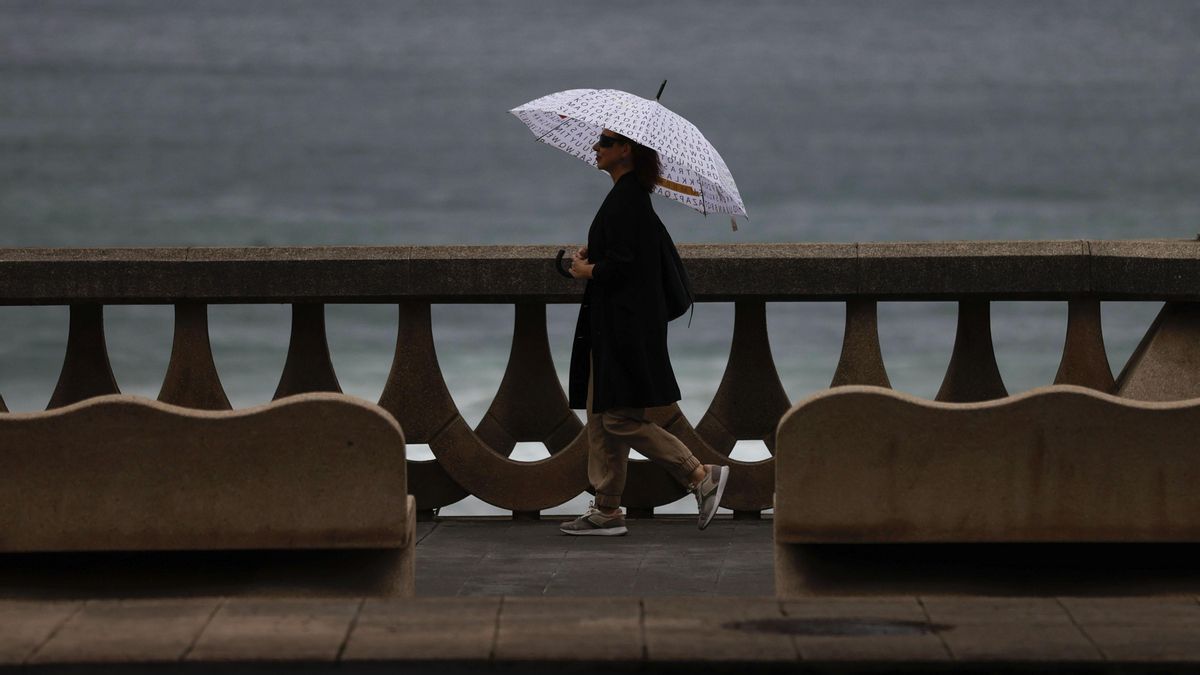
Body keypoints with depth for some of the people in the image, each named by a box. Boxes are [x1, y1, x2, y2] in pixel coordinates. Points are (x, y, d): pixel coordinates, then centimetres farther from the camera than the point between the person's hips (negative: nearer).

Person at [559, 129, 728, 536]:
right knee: (601, 415, 11)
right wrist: (594, 254, 12)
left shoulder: (623, 201, -17)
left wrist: (586, 270, -5)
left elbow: (620, 266, -23)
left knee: (619, 417, -8)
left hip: (623, 327, -10)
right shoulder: (635, 196, 14)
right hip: (615, 325, 10)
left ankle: (701, 476, -5)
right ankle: (606, 511, 14)